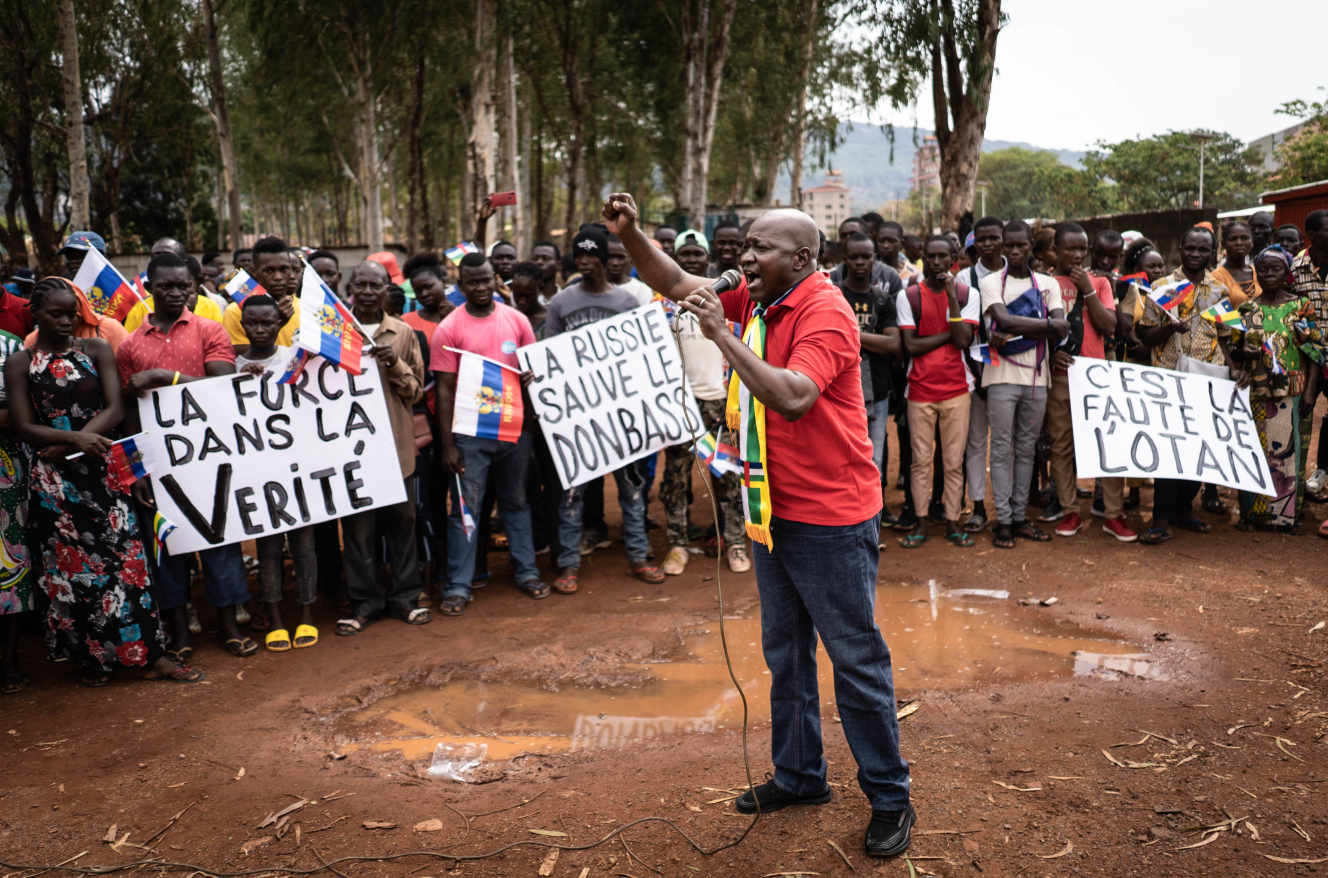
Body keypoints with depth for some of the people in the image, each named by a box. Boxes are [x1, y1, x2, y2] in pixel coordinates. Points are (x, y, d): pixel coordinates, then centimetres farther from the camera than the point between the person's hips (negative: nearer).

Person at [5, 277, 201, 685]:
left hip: (101, 467, 0)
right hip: (53, 478, 0)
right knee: (70, 562, 5)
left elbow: (115, 408, -4)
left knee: (124, 554, -2)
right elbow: (23, 426, -4)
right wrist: (75, 438, -21)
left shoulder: (97, 350, 6)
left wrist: (66, 446, -15)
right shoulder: (20, 362, 4)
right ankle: (91, 657, 17)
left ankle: (153, 655, 1)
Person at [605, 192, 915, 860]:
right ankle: (798, 776, 36)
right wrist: (630, 235, -3)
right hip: (772, 508, 9)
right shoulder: (755, 302, 7)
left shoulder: (824, 313, -18)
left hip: (830, 517, -9)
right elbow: (675, 285, 13)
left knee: (856, 658, 3)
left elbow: (793, 398, -31)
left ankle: (889, 799, 19)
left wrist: (722, 335, -27)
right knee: (784, 653, 19)